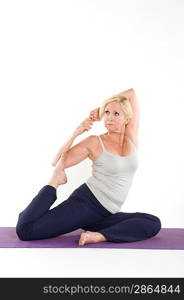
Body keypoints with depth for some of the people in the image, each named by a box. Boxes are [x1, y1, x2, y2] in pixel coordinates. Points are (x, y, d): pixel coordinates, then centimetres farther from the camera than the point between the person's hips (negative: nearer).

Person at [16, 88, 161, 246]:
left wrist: (98, 112, 6)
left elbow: (132, 93, 8)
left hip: (106, 214, 5)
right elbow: (58, 163, -2)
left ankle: (100, 235, -22)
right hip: (86, 202, -4)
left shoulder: (132, 138, 7)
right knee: (25, 230, -15)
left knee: (153, 224, -19)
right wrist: (75, 133, -11)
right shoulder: (94, 142, -3)